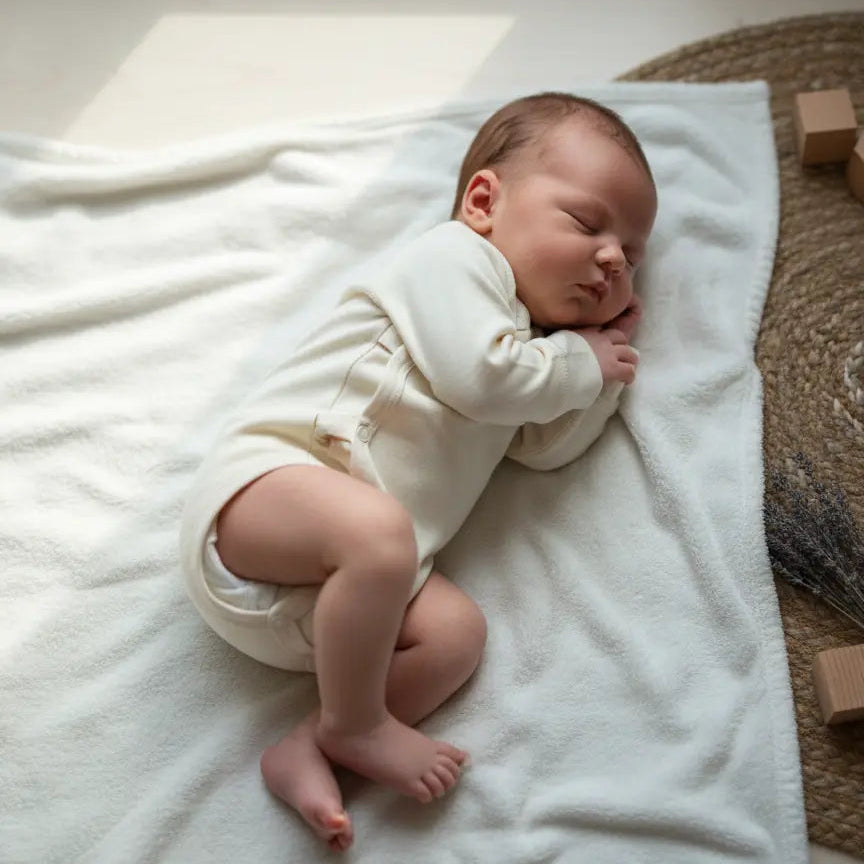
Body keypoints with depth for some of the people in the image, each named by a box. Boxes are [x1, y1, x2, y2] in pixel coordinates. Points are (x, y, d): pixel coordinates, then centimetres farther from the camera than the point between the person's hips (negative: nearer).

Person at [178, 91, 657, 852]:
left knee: (458, 630, -9)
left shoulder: (528, 333, 27)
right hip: (264, 481, -9)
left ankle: (306, 751, -14)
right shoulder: (456, 255, -2)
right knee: (375, 527, -37)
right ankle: (354, 724, -15)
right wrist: (580, 361, 0)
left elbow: (546, 448, 22)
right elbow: (479, 377, -17)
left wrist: (601, 367, 16)